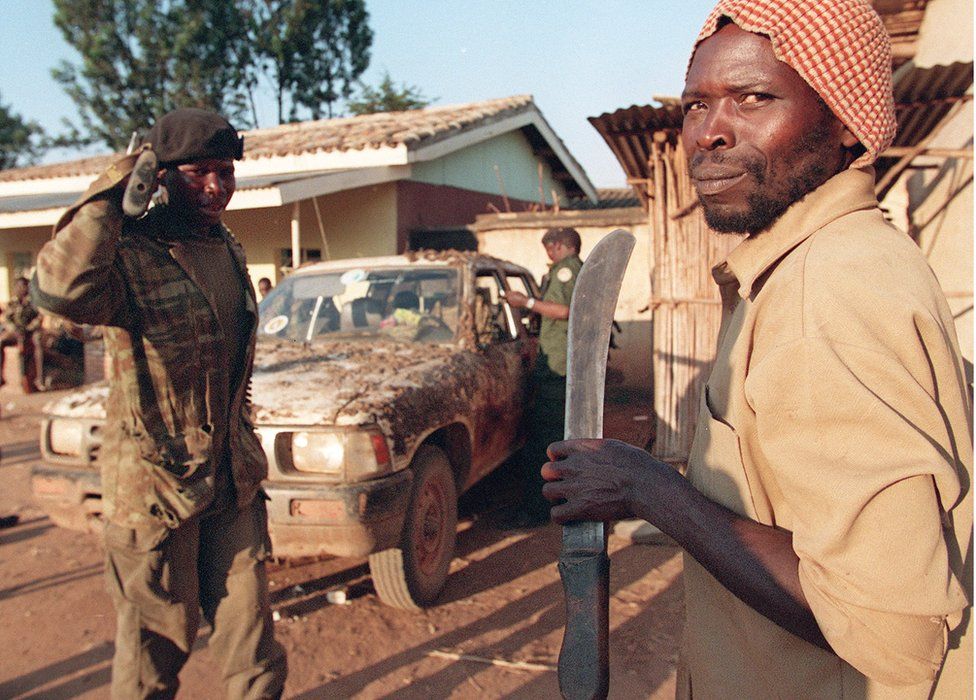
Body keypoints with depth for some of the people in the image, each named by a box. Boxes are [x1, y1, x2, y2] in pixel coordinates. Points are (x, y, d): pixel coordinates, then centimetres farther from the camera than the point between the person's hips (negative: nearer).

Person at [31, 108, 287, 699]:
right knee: (158, 641, 10)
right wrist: (112, 196, -27)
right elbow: (61, 289, -39)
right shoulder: (130, 255, -14)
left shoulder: (229, 250, 9)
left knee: (251, 635, 16)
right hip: (156, 484, -6)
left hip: (234, 480, 6)